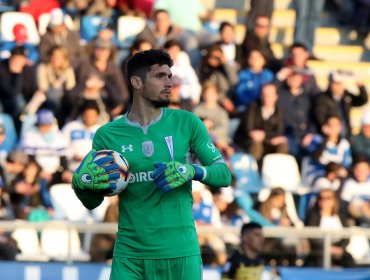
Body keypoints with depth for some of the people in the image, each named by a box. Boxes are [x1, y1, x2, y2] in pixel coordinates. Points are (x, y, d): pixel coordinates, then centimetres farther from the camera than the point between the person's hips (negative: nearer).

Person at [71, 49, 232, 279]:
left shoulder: (187, 123, 2)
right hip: (130, 255, 0)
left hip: (180, 251, 0)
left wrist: (193, 172, -16)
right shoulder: (108, 135, 2)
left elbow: (224, 174, 4)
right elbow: (92, 202, 9)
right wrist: (82, 183, -13)